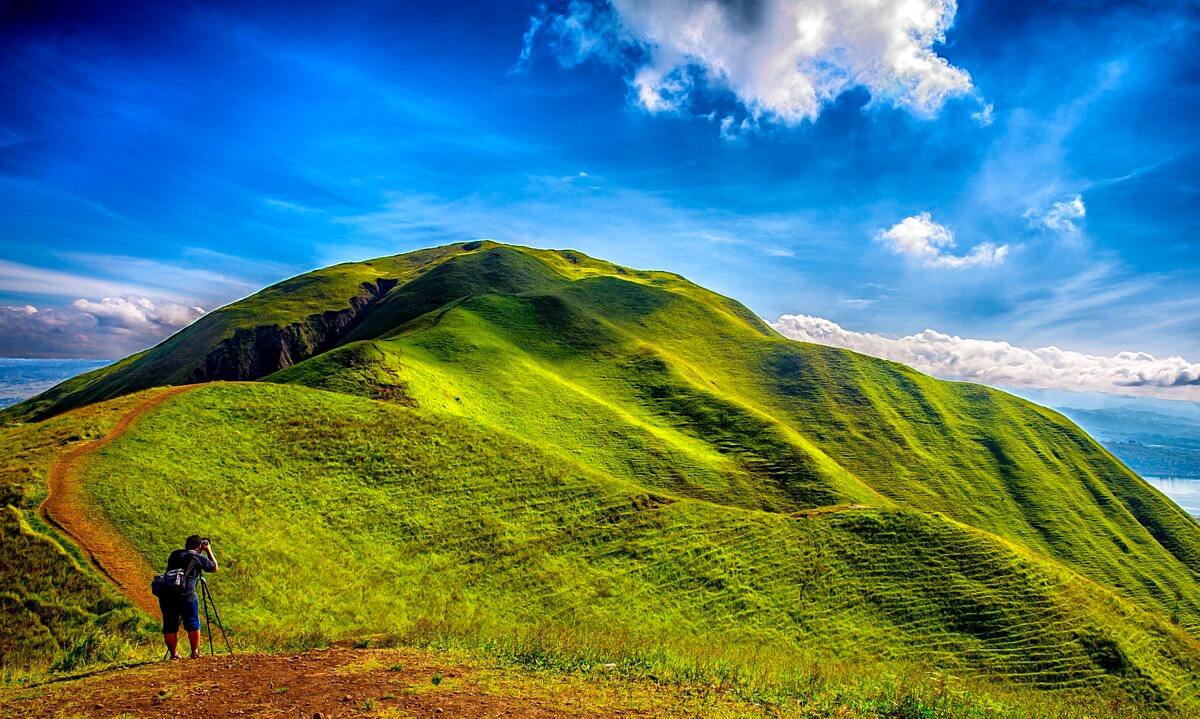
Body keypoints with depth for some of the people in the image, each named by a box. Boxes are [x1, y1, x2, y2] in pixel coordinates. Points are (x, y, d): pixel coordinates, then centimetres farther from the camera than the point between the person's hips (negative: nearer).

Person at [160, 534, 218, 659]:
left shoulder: (174, 554, 15)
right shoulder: (199, 558, 1)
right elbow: (215, 568, 17)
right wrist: (208, 550, 24)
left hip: (166, 596, 4)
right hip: (186, 596, -4)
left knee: (169, 627, 13)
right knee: (193, 625, 9)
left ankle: (174, 653, 18)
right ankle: (195, 651, 13)